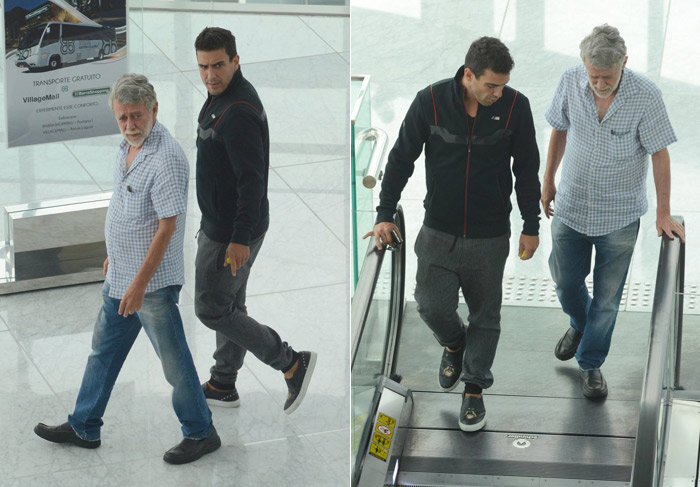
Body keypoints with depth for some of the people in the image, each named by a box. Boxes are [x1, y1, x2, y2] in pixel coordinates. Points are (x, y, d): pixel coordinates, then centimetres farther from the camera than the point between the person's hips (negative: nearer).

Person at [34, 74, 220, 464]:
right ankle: (84, 428, 32)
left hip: (154, 280, -9)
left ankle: (201, 433, 19)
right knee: (104, 351, 19)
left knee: (174, 360, 3)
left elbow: (168, 225, -26)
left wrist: (139, 284, -25)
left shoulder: (166, 159, -25)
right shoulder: (129, 146, 5)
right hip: (121, 275, 9)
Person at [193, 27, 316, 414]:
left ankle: (292, 363, 3)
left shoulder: (238, 112, -25)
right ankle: (222, 387, 30)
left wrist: (241, 239, -27)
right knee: (228, 306, 18)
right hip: (222, 225, 10)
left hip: (232, 233, -10)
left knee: (212, 309, -1)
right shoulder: (221, 98, 8)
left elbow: (252, 179, -27)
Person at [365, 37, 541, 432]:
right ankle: (455, 344, 36)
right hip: (439, 232, 0)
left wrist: (531, 227, 3)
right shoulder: (431, 101, -13)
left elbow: (528, 169, 0)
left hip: (490, 235, 0)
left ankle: (475, 391, 26)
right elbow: (402, 158, -1)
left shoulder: (515, 106, -11)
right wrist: (385, 215, 0)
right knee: (433, 307, 1)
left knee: (485, 314, 9)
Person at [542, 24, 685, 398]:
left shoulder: (645, 96, -22)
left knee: (607, 297, 8)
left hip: (619, 215, -3)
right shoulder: (571, 81, -13)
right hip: (571, 206, 3)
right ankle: (580, 325, 49)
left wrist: (663, 213, -7)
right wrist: (548, 180, 13)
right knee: (566, 282, 16)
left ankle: (591, 363, 27)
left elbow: (659, 153, -12)